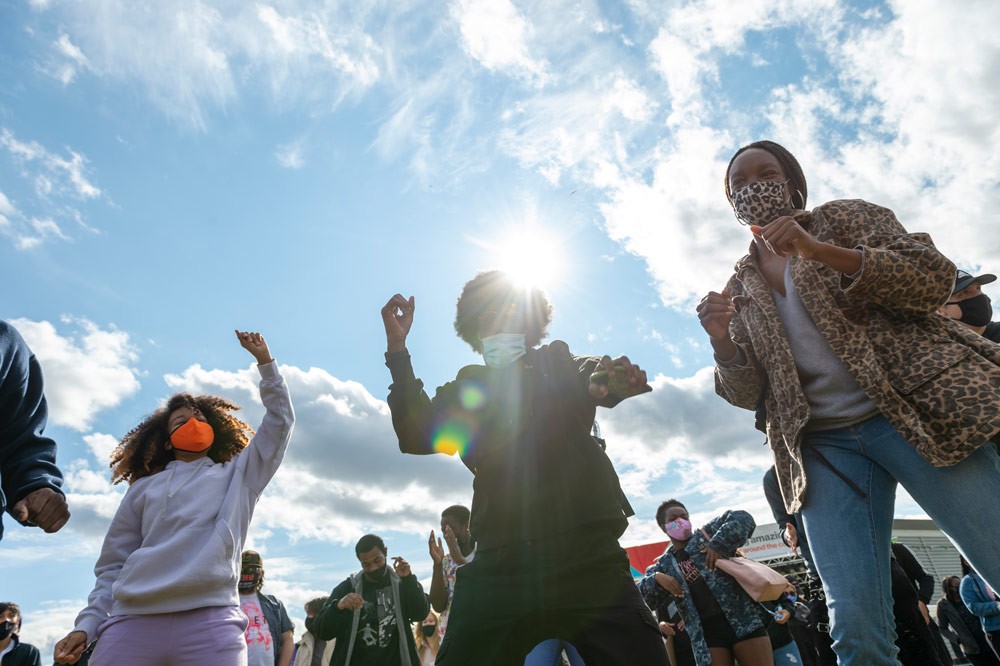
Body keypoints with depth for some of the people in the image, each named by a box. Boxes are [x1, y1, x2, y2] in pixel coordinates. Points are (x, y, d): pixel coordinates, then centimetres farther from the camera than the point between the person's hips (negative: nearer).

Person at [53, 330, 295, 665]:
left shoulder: (238, 474, 17)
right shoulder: (144, 488, 21)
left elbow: (279, 422, 13)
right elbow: (114, 565, 18)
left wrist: (264, 361, 13)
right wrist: (87, 624, 4)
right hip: (131, 621, 2)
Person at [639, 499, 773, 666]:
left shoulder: (706, 534, 11)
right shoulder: (662, 566, 13)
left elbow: (742, 518, 0)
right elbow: (640, 598, 5)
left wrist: (719, 544, -13)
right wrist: (656, 579, -15)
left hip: (743, 618, -1)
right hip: (706, 632, 2)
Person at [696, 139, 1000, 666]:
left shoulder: (846, 217, 11)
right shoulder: (740, 289, 16)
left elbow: (936, 278, -4)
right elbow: (749, 395, 11)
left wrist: (821, 251, -16)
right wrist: (722, 343, -10)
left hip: (916, 408, -1)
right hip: (823, 444, 2)